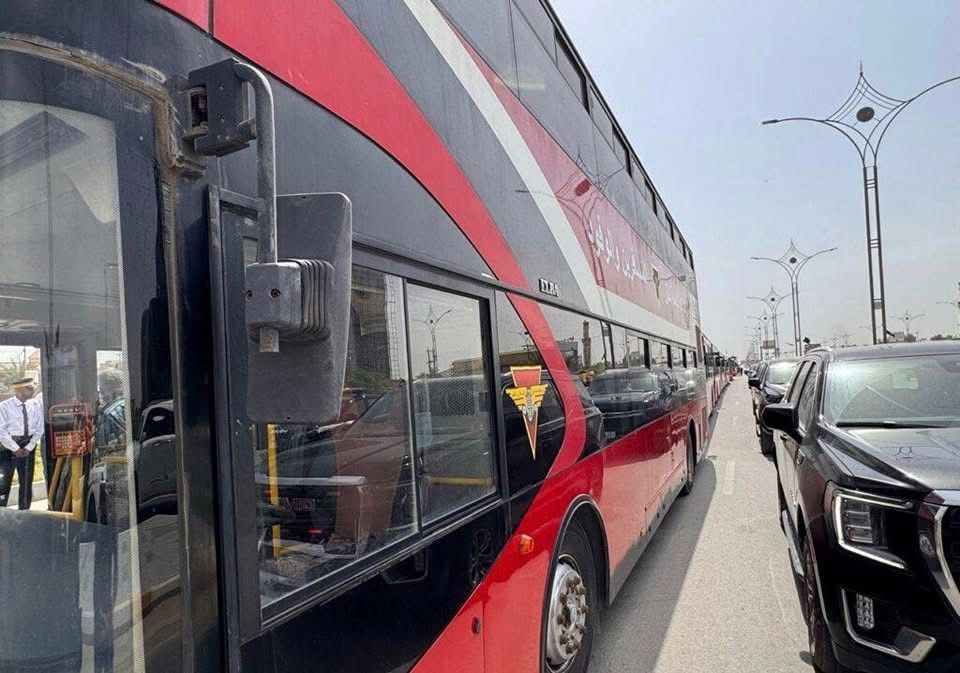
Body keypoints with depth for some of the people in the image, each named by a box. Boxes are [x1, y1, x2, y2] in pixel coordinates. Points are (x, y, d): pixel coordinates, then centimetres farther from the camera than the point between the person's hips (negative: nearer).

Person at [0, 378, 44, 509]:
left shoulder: (36, 407, 3)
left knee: (26, 482, 9)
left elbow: (39, 430, 3)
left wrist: (29, 448, -8)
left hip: (28, 447, 3)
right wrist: (15, 449, -15)